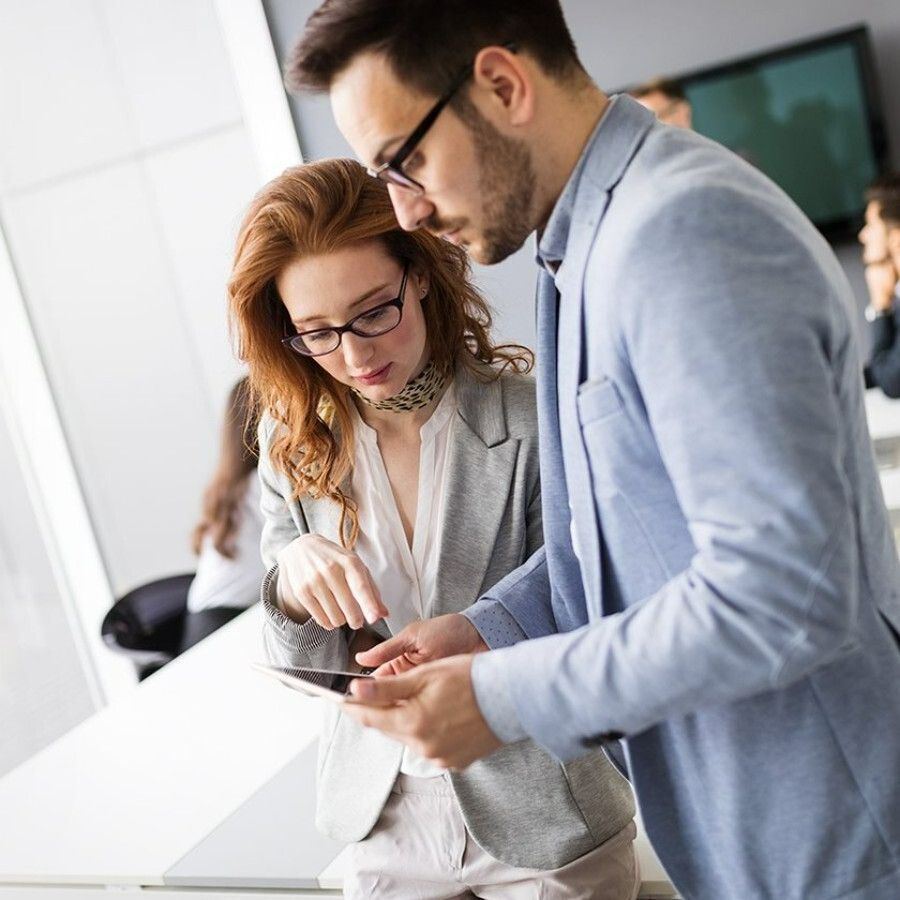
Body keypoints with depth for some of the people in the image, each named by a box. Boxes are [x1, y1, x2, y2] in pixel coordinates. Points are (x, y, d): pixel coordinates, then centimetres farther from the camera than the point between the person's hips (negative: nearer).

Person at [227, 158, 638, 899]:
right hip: (385, 821, 4)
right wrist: (291, 578, -25)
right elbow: (307, 670, -3)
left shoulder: (534, 421, -19)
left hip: (545, 819, -3)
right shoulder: (295, 446, -6)